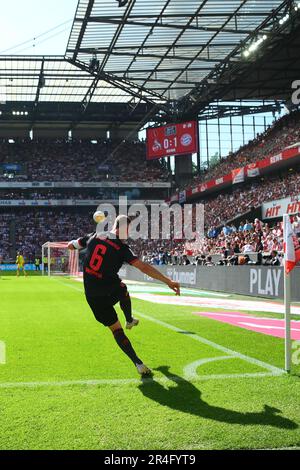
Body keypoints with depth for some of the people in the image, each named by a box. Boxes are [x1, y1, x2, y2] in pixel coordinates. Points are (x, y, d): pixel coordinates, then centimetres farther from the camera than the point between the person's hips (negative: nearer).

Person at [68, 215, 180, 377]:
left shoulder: (93, 236, 0)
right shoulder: (122, 248, -10)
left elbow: (70, 245, 15)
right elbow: (144, 267, -17)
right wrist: (168, 282, -17)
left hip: (92, 296, 2)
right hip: (111, 290, -2)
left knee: (116, 329, 8)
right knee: (123, 291, 37)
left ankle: (138, 363, 0)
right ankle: (129, 320, 59)